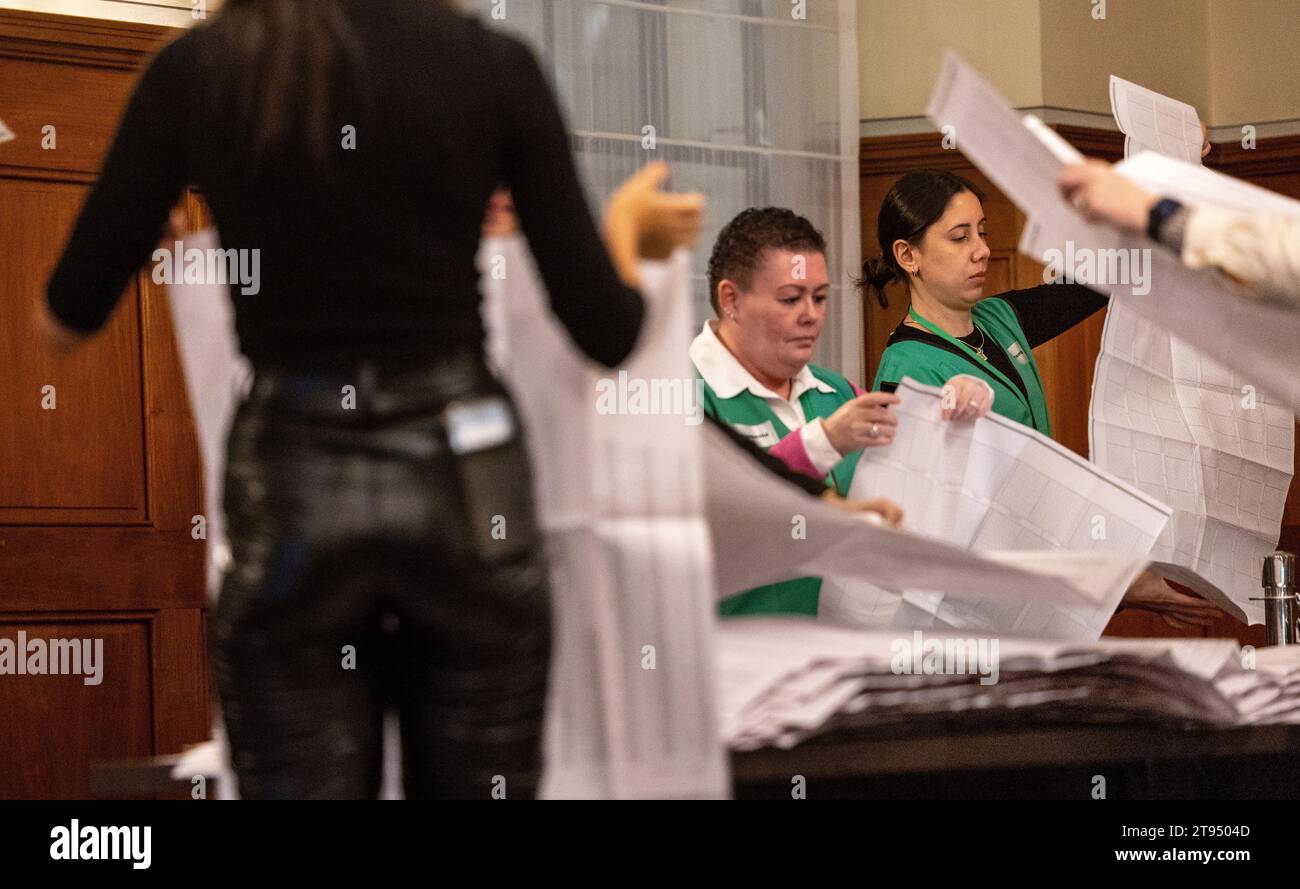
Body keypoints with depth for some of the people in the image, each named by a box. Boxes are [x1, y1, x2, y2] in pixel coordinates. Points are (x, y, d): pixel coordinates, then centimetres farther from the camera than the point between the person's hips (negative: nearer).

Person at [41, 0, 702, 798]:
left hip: (294, 488, 0)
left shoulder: (195, 71, -2)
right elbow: (605, 331, 0)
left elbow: (69, 318, 7)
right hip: (463, 482, 0)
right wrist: (627, 229, 22)